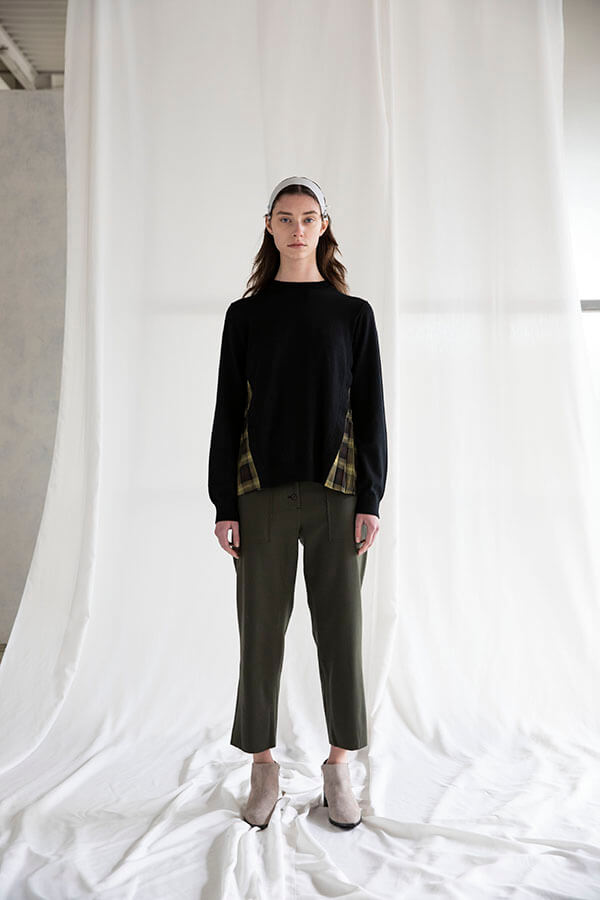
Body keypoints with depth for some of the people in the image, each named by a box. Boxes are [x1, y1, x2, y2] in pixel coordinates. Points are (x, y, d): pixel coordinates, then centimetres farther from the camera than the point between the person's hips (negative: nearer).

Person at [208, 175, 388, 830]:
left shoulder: (353, 314, 7)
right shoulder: (245, 315, 8)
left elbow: (370, 410, 5)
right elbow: (228, 412, 5)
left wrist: (370, 499, -3)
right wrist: (224, 504, -1)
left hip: (336, 491, 0)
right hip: (263, 491, 0)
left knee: (339, 627, 4)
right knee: (262, 629, 5)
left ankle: (338, 766, 21)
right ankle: (263, 767, 21)